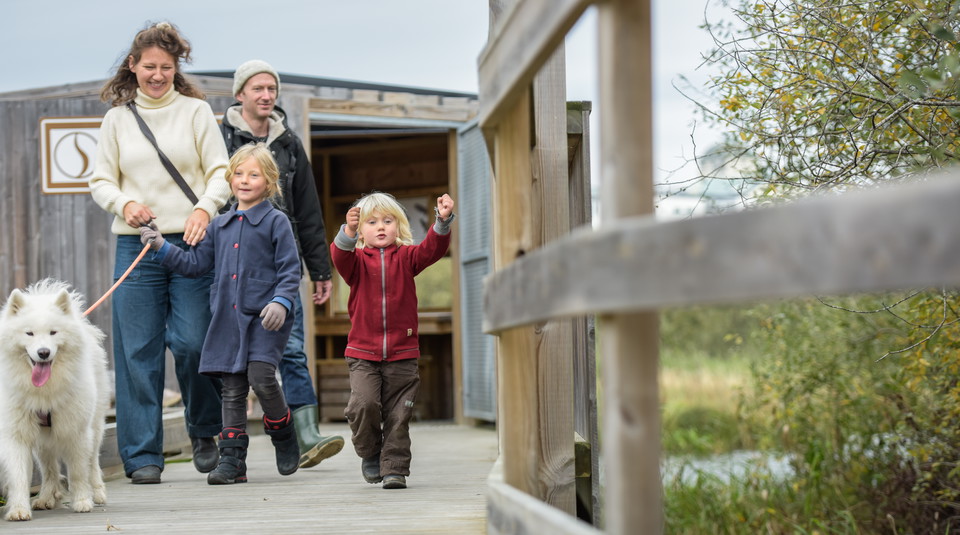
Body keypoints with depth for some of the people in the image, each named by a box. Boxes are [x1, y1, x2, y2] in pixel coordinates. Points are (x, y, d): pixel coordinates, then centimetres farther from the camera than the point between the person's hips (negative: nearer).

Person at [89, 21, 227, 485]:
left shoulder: (196, 111, 7)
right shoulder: (117, 118, 11)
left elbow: (221, 172, 2)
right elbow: (100, 181, 12)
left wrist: (204, 208, -16)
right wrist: (125, 204, -8)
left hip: (190, 243, -2)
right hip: (135, 245, 2)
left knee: (192, 343, -8)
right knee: (138, 351, -1)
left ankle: (204, 431, 18)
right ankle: (142, 455, 5)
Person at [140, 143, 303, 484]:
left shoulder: (275, 222, 0)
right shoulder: (219, 226, 16)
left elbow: (290, 270, -4)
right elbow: (196, 264, 20)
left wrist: (281, 302, -19)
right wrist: (162, 248, 11)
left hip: (265, 318, -5)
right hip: (228, 319, 5)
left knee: (261, 376, -19)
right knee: (232, 388, 4)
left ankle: (284, 436, 7)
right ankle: (232, 459, 6)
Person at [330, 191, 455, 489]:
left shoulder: (406, 257, 6)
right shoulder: (357, 260, 3)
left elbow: (433, 249, -9)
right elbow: (340, 257, -18)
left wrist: (443, 221, -26)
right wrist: (348, 233, -38)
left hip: (402, 354, 1)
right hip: (363, 353, -1)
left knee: (398, 415, 1)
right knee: (363, 404, -16)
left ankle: (394, 468, 11)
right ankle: (370, 453, 10)